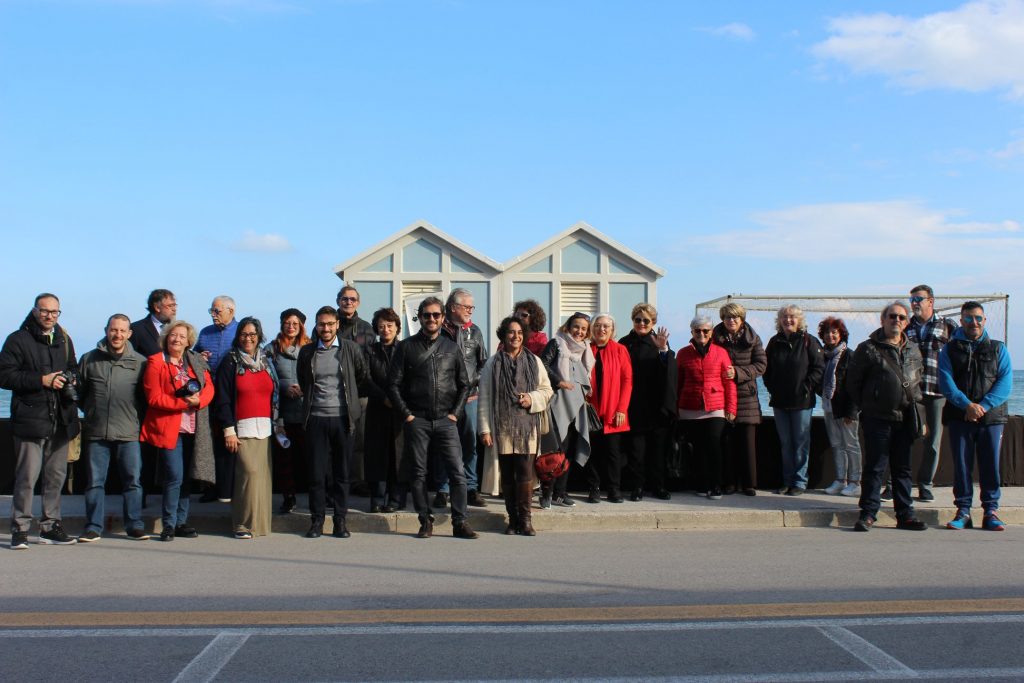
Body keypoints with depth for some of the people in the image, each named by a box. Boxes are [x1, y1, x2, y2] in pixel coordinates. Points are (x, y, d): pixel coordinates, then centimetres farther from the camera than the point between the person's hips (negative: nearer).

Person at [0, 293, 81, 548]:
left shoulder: (64, 340, 15)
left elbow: (73, 368, 29)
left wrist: (72, 378, 6)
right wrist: (41, 380, -16)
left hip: (60, 420, 6)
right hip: (30, 419, -6)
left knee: (56, 475, 10)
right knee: (27, 477, -7)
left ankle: (50, 527, 19)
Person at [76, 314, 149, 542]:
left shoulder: (140, 362, 4)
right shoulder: (89, 359, 7)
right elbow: (78, 392, 14)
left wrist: (139, 420, 3)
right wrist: (92, 412, 11)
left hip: (129, 433, -1)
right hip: (96, 432, 1)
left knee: (133, 480, 3)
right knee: (95, 481, 5)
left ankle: (135, 525, 12)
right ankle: (93, 527, 13)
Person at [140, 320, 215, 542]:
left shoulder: (197, 361, 14)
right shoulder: (155, 362, -1)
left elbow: (209, 387, 7)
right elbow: (154, 398, -8)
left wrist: (198, 400, -14)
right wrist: (183, 402, -17)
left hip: (192, 429, 5)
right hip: (168, 427, -5)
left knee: (187, 478, 7)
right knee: (175, 477, -11)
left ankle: (181, 522, 16)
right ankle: (168, 525, -3)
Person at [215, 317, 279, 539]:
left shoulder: (267, 362, 16)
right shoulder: (230, 362, 3)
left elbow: (275, 395, 20)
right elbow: (222, 398, -1)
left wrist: (278, 423, 14)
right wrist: (228, 429, -8)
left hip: (265, 427, 4)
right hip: (242, 428, -4)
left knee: (263, 474, -2)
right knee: (250, 472, -15)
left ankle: (261, 522, 7)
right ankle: (244, 524, -7)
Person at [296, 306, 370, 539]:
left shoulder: (351, 349, 3)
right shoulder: (307, 352, 7)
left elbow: (363, 378, 13)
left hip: (343, 418, -1)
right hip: (316, 418, 1)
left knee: (342, 473, 4)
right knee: (316, 472, 1)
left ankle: (340, 520, 11)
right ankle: (317, 520, 9)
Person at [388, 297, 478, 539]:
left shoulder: (451, 348, 11)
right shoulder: (406, 347, 6)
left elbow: (464, 385, 14)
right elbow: (393, 384, 4)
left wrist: (455, 413, 3)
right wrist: (406, 414, -4)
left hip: (446, 420, 1)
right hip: (417, 421, -1)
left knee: (457, 472, -6)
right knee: (418, 473, 2)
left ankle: (460, 522, -1)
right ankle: (426, 522, 11)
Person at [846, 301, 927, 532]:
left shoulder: (913, 351, 13)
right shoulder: (868, 349, -3)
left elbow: (918, 380, 23)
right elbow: (853, 382, 0)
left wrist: (916, 408, 12)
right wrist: (865, 407, 0)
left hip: (905, 418, 5)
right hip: (878, 418, -5)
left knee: (902, 468, 10)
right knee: (875, 467, -2)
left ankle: (905, 515, 16)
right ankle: (868, 513, 5)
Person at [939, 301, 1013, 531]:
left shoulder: (998, 349, 10)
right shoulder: (949, 350, 9)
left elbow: (1005, 382, -1)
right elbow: (946, 382, -3)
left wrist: (983, 406, -15)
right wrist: (967, 405, -17)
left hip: (992, 417, 0)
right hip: (959, 417, 0)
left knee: (991, 465, 1)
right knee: (961, 465, 1)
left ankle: (991, 511, 10)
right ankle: (963, 511, 8)